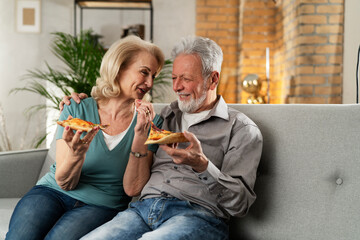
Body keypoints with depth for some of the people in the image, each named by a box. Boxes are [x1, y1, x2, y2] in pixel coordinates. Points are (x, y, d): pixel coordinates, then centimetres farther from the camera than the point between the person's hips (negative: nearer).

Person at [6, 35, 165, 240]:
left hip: (101, 205, 0)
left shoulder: (151, 122, 1)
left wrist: (140, 134, -17)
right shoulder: (77, 110, -1)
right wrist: (76, 154, -25)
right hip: (52, 193, 1)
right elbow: (64, 183, -4)